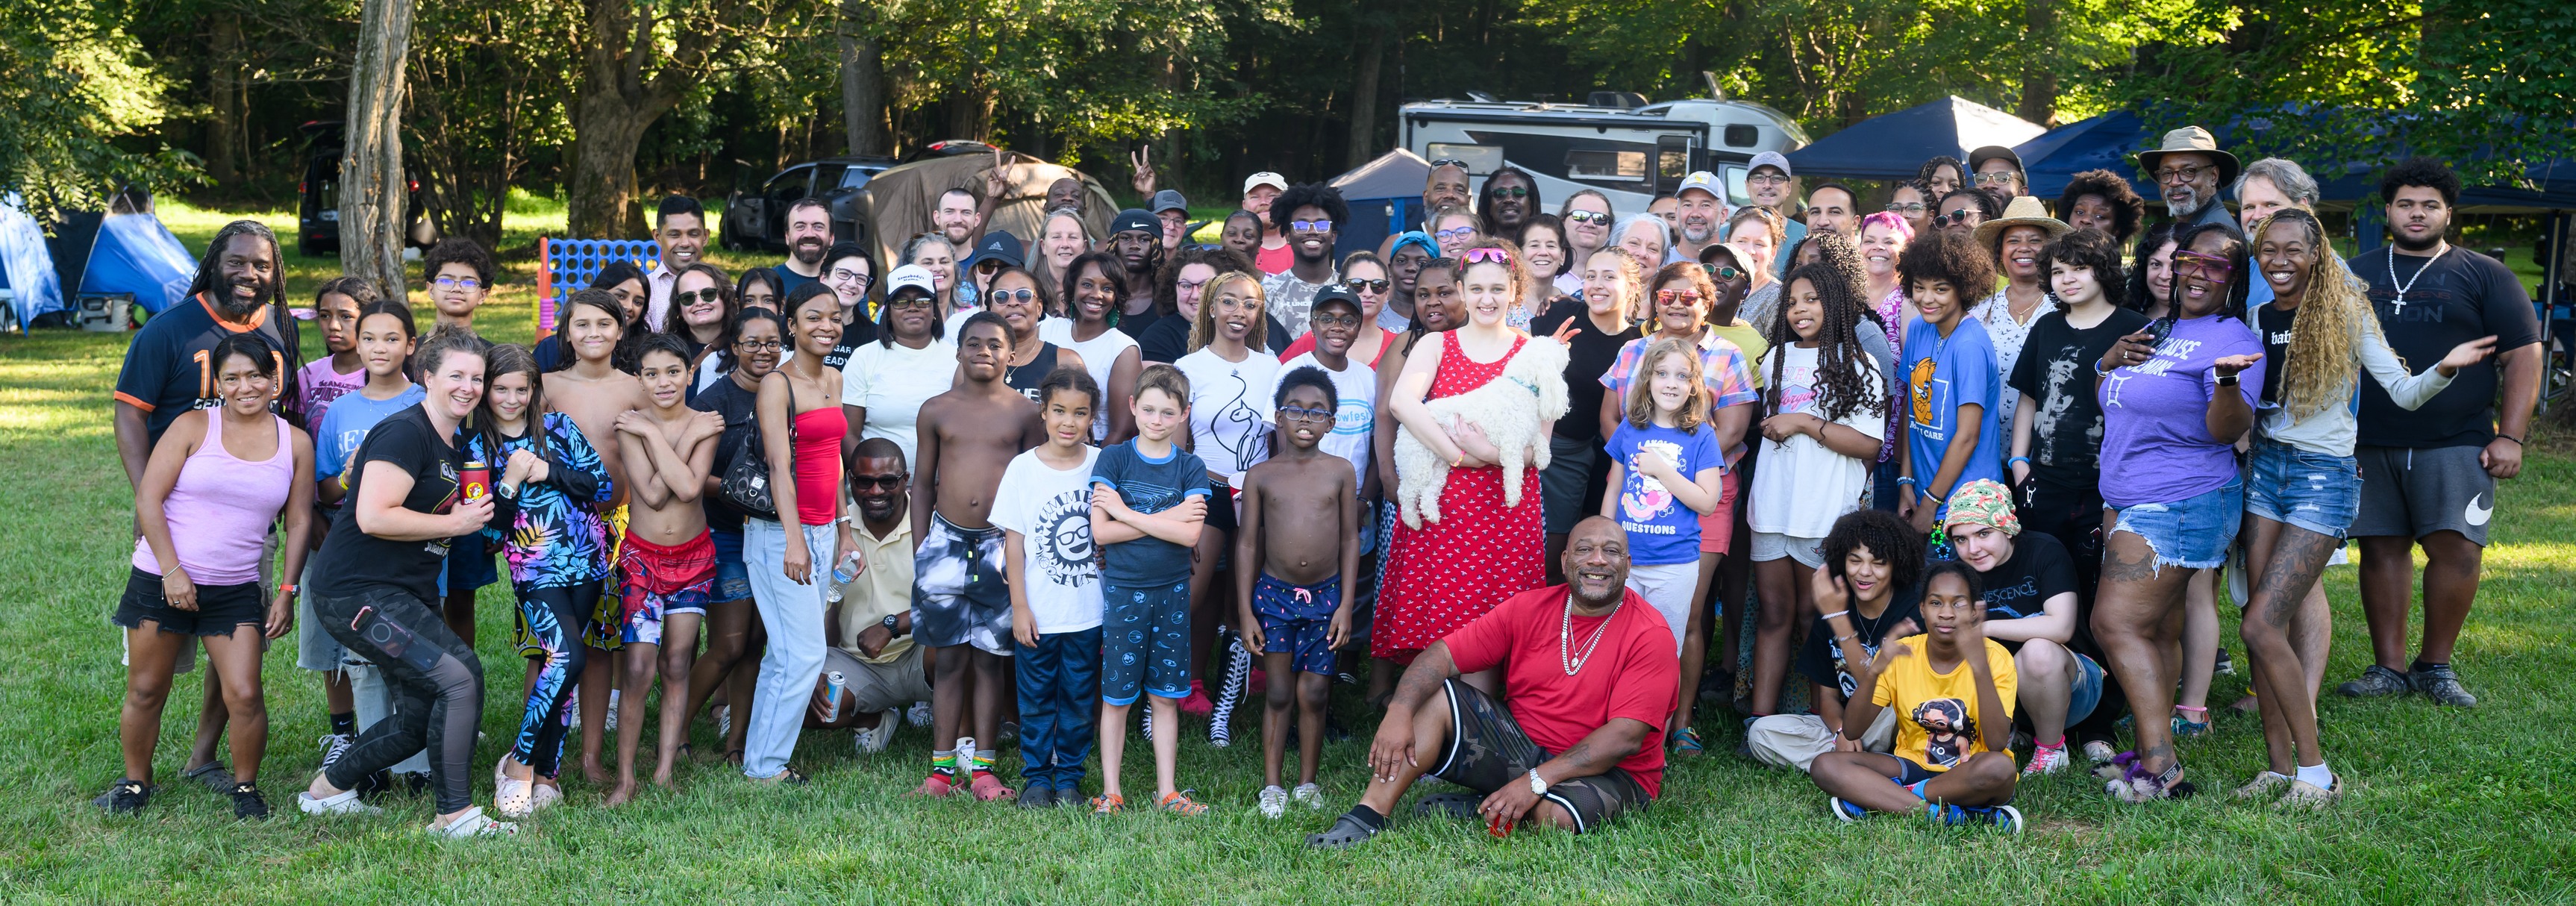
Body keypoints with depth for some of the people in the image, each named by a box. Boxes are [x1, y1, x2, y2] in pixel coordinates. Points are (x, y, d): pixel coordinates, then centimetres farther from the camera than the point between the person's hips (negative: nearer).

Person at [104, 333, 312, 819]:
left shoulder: (295, 443, 4)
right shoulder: (193, 427, -3)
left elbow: (299, 522, 9)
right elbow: (148, 499, -6)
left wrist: (287, 592, 3)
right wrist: (172, 571, -13)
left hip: (237, 591, 1)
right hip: (160, 579, -1)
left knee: (244, 695, -8)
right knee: (146, 691, 7)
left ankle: (245, 785, 14)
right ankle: (135, 781, 28)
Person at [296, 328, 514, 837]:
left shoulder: (454, 447, 15)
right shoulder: (406, 433, -15)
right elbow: (373, 517, -25)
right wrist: (456, 524, -16)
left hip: (405, 597, 11)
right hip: (357, 591, -11)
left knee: (419, 722, 13)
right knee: (461, 675, -21)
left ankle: (328, 790, 32)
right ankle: (455, 814, -13)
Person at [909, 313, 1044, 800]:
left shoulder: (1024, 412, 4)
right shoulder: (936, 411, 6)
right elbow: (923, 481, 12)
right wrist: (919, 548, 7)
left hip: (1001, 545, -1)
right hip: (945, 542, 1)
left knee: (990, 657, 4)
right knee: (949, 657, 3)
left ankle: (982, 767, 10)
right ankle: (942, 766, 8)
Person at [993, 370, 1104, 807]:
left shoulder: (1103, 465, -2)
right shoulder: (1023, 468, -5)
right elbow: (1014, 541, -3)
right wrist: (1020, 607, -6)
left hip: (1088, 611, 1)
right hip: (1038, 613, -1)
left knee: (1079, 698, 10)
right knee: (1036, 699, 8)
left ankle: (1069, 776, 23)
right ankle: (1037, 776, 21)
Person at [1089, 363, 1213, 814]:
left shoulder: (1190, 468, 1)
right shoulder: (1113, 459, -3)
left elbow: (1190, 536, -13)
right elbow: (1100, 531, -13)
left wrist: (1126, 512, -14)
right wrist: (1167, 518, -14)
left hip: (1171, 591, 2)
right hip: (1122, 590, -2)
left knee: (1165, 696, 9)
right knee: (1116, 696, 3)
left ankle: (1167, 790, 17)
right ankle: (1111, 791, 13)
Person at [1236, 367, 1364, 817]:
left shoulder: (1341, 471, 0)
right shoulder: (1261, 475, -1)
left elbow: (1350, 539, 3)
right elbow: (1247, 543, 1)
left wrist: (1346, 604, -2)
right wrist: (1246, 611, -2)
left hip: (1325, 595, 0)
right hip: (1274, 594, 0)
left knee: (1314, 694, 6)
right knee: (1279, 693, 5)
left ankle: (1307, 783, 19)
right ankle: (1271, 786, 13)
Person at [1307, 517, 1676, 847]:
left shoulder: (1650, 635, -14)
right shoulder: (1530, 608, -1)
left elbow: (1627, 737, -23)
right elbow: (1442, 654, -6)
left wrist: (1536, 781, -29)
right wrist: (1399, 713, -26)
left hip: (1608, 773, -4)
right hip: (1520, 743, 4)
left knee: (1557, 817, -38)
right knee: (1432, 695, -10)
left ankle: (1480, 806, -7)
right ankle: (1366, 817, -19)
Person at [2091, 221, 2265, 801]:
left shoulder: (2232, 338, -9)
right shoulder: (2157, 330, 16)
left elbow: (2228, 429, -19)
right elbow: (2110, 403, 25)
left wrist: (2228, 381, -38)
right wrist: (2110, 361, 5)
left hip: (2180, 505, -9)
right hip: (2129, 502, 9)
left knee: (2116, 624, -15)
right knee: (2153, 632, 10)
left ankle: (2161, 768, -16)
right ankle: (2151, 754, 16)